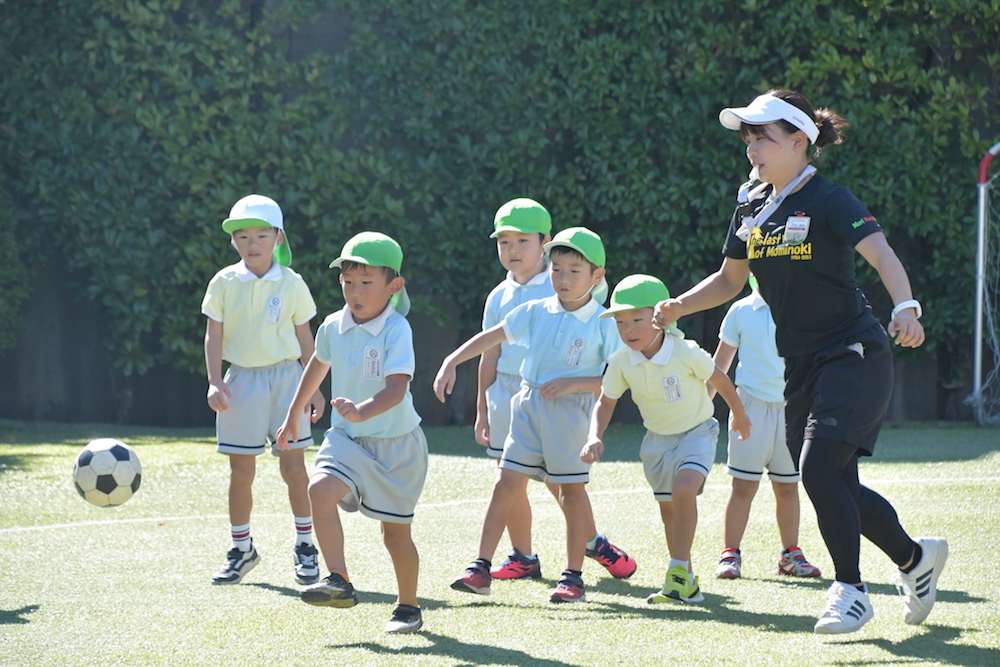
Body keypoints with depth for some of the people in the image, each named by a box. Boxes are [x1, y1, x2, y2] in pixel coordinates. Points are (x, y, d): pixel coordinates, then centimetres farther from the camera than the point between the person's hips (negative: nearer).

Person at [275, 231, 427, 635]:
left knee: (395, 530, 7)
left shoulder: (396, 330, -19)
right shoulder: (333, 327, -1)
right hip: (347, 437, 4)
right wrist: (293, 416, 30)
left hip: (395, 443, -4)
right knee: (320, 490, -25)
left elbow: (396, 388, -30)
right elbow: (318, 366, 20)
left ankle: (408, 607, 26)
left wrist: (363, 411, -49)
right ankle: (339, 582, -21)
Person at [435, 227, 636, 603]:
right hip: (528, 409, 3)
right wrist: (451, 362, 5)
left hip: (570, 412, -3)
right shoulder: (536, 313, 6)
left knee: (571, 490, 2)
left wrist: (575, 382, -16)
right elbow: (491, 338, 13)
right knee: (507, 484, -1)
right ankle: (481, 569, -1)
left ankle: (573, 576, 11)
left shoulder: (603, 325, -5)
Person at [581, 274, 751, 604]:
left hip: (696, 432, -5)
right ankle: (687, 583, 26)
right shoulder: (621, 362, -15)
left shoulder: (686, 354, -27)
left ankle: (679, 574, -21)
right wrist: (594, 438, -20)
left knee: (684, 490, -28)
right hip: (657, 438, 5)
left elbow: (719, 380, -9)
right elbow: (605, 402, -2)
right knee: (668, 509, 12)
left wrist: (740, 415, 8)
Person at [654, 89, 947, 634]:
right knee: (837, 487, 9)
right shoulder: (751, 206, 7)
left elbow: (882, 255, -26)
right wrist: (678, 307, 2)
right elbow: (729, 281, 18)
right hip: (801, 367, 7)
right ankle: (916, 558, 32)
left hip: (854, 357, -7)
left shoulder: (828, 201, -13)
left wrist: (904, 309, -44)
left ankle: (850, 590, -4)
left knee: (819, 471, -19)